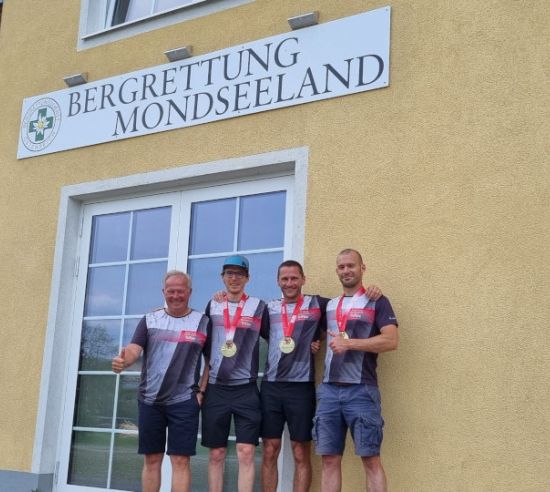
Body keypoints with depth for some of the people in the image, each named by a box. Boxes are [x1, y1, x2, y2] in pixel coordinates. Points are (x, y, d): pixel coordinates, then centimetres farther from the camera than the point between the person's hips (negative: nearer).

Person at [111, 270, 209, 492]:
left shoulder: (203, 322, 2)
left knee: (180, 460, -2)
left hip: (184, 401, -2)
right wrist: (122, 361, -27)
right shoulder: (149, 320, 7)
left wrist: (201, 391, -4)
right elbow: (134, 349, -5)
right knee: (151, 460, 10)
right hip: (149, 400, 2)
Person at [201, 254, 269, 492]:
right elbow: (204, 346, 14)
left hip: (246, 389, -2)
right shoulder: (212, 306, 11)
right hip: (216, 388, 2)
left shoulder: (258, 306, 4)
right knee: (216, 453, 6)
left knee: (246, 452, -7)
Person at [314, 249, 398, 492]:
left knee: (371, 458, -4)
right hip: (329, 390, 5)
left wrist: (349, 343, -13)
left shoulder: (376, 302, 2)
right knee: (329, 458, 4)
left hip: (361, 390, -5)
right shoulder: (329, 305, 18)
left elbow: (391, 340, -11)